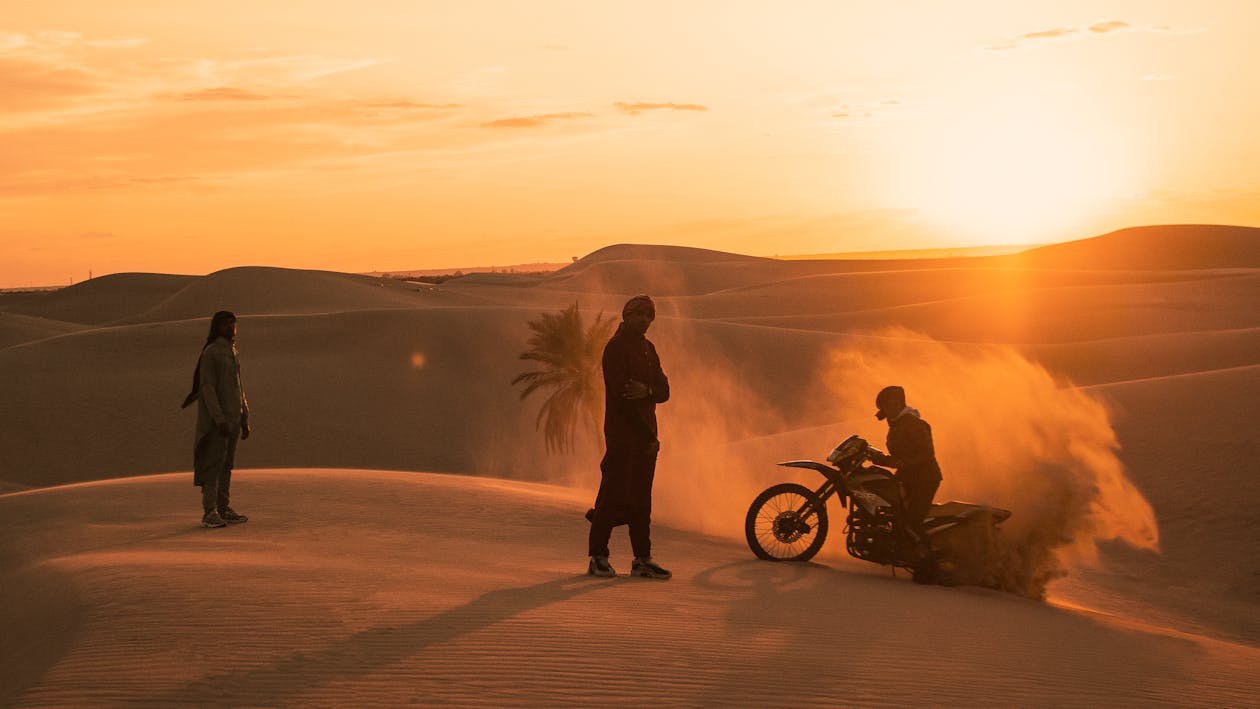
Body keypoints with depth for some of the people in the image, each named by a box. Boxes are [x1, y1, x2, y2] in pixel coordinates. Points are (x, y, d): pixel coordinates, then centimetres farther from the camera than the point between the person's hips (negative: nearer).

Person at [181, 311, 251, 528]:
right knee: (213, 463, -8)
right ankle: (209, 513, -7)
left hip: (232, 417, 8)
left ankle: (224, 509, 12)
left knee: (227, 463, 9)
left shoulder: (233, 354, 14)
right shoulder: (210, 353, -12)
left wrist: (245, 421, 13)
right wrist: (219, 420, -24)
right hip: (215, 418, -8)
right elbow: (207, 387, -18)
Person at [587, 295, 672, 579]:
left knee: (641, 499, 8)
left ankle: (642, 560, 11)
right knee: (614, 496, -6)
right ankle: (598, 558, 0)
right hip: (622, 435, -8)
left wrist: (647, 390, -16)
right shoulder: (616, 347, -7)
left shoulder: (648, 348, 18)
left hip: (645, 436, 8)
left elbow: (663, 390, 10)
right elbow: (621, 394, -15)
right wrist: (650, 436, -13)